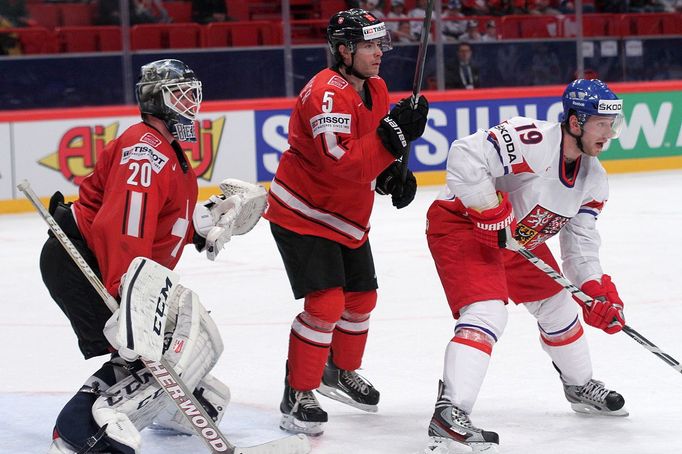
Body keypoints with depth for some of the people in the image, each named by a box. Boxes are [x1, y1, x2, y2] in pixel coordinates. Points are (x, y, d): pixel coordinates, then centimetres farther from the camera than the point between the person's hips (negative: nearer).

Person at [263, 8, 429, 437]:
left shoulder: (376, 88, 3)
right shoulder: (327, 94, -27)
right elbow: (341, 163, -36)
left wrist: (392, 174, -2)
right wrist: (394, 134, -39)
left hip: (346, 216, 9)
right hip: (302, 213, -9)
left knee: (362, 295, 17)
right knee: (326, 302, -16)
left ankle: (342, 371, 40)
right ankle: (298, 396, -4)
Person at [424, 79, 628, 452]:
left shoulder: (593, 179, 0)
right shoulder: (533, 141, -29)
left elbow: (580, 240, 5)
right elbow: (465, 156, -37)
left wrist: (597, 291, -9)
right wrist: (493, 213, -32)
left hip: (516, 238, 10)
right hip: (461, 222, -10)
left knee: (556, 304, 19)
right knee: (488, 311, -26)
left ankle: (580, 386, 44)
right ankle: (449, 414, -33)